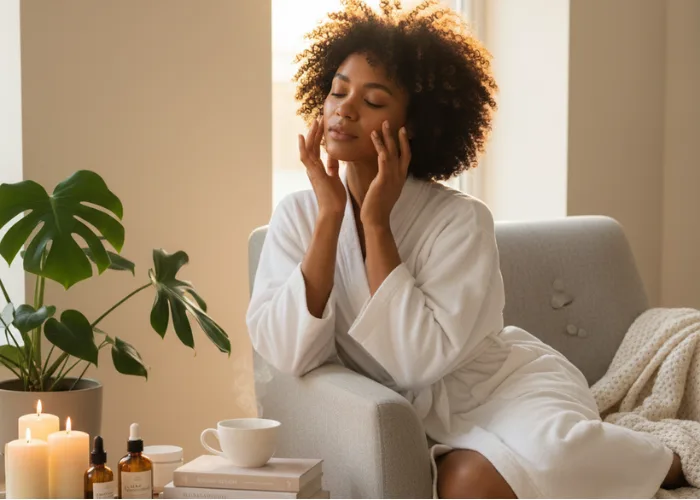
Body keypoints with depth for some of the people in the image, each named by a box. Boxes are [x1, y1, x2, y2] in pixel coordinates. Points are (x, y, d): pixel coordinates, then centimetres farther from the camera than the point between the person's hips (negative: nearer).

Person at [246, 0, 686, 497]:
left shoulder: (459, 220, -16)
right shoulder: (298, 214, -6)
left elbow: (419, 360, -27)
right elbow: (286, 353, -19)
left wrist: (376, 223, -23)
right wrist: (330, 215, -21)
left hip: (514, 385, -3)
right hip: (432, 419, 3)